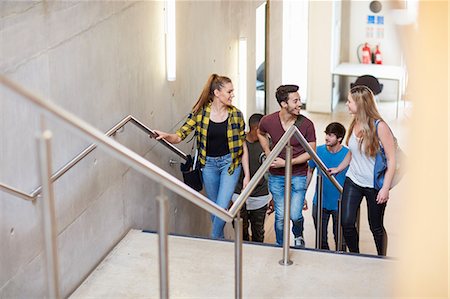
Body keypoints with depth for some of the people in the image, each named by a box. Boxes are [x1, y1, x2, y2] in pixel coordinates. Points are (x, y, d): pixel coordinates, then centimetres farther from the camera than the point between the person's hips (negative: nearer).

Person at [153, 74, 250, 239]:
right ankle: (219, 239, 32)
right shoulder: (200, 112, -8)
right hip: (209, 164, 1)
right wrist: (165, 136, -32)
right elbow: (179, 136, -9)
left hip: (230, 163, -1)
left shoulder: (236, 114, -6)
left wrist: (247, 174, -2)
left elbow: (243, 146, -1)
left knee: (222, 207, -12)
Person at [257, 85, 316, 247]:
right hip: (276, 176, 1)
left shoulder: (306, 124, -14)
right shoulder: (268, 121, -9)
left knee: (295, 215, -6)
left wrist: (287, 162, -15)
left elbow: (311, 152, -7)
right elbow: (261, 134, 16)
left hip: (298, 176, -1)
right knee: (280, 216, 4)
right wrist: (269, 155, 6)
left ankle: (298, 235, 28)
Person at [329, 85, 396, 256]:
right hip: (353, 181, 5)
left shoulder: (380, 127, -15)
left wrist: (385, 188, -17)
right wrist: (338, 169, 26)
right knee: (347, 223, -4)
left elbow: (391, 160, -13)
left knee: (376, 227, 8)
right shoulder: (354, 125, 2)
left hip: (375, 186, -5)